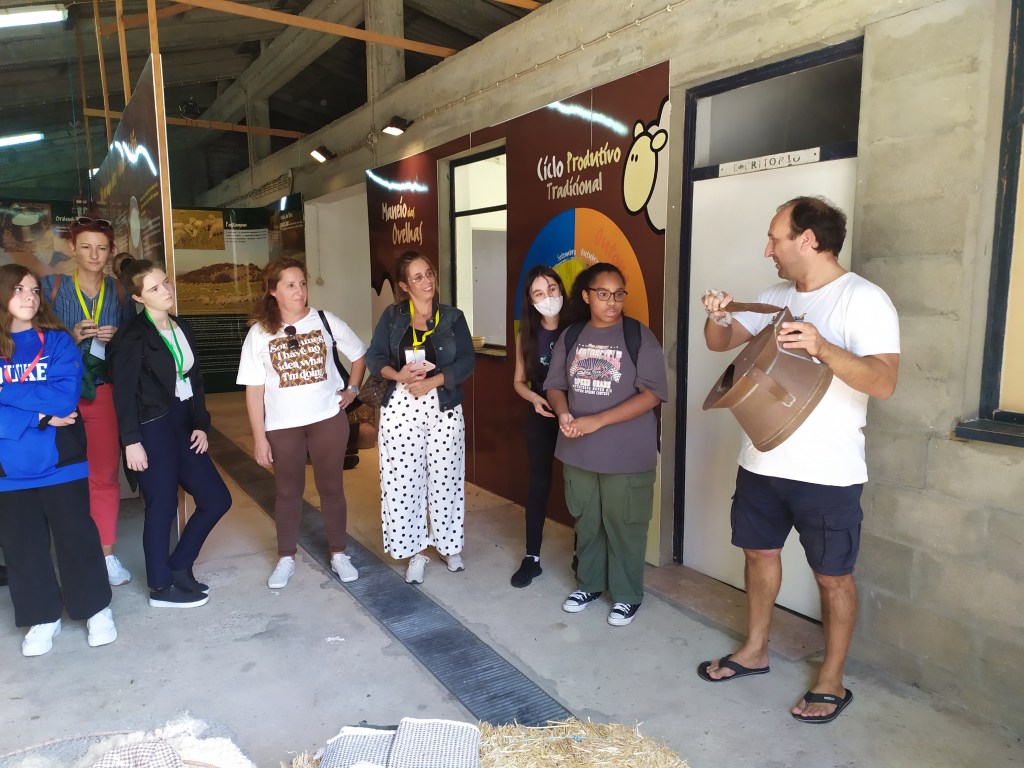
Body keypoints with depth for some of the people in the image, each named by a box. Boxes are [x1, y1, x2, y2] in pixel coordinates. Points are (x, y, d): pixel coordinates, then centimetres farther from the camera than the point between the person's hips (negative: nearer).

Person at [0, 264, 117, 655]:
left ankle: (97, 609, 24)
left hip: (60, 461, -2)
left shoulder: (58, 341, -2)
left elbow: (66, 396, -15)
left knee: (76, 536, 7)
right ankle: (43, 618, 29)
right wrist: (39, 416, -17)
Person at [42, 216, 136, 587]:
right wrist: (71, 336, -15)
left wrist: (116, 338, -9)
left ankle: (107, 553, 15)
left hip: (104, 392, 2)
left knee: (106, 476, 5)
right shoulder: (52, 286, 2)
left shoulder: (120, 291, 8)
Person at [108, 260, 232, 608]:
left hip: (182, 426, 8)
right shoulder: (132, 335, -9)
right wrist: (131, 441, -16)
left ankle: (178, 568, 25)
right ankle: (161, 587, 19)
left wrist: (201, 424, 6)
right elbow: (124, 392, -12)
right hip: (153, 430, -7)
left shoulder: (183, 328, 12)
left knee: (217, 499, 8)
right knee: (163, 508, 1)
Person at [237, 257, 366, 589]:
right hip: (282, 425, 0)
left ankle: (338, 553, 25)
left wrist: (352, 390, 1)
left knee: (331, 487, 10)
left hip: (328, 418, 0)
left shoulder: (325, 321, -4)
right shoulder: (259, 334, -5)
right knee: (288, 491, 12)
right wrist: (260, 438, -6)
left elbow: (359, 354, 11)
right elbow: (254, 389, -4)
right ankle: (286, 558, 28)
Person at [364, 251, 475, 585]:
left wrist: (432, 382, -17)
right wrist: (398, 374, -18)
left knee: (444, 479, 6)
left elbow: (467, 361, -5)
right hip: (401, 407, 0)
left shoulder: (452, 316, 3)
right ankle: (416, 551, 18)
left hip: (444, 408, 0)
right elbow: (373, 358, 1)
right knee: (403, 481, 2)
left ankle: (448, 545, 26)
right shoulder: (392, 316, 4)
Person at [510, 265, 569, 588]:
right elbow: (519, 381, 7)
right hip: (541, 417, 2)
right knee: (538, 484, 8)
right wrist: (535, 398, -13)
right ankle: (532, 558, 19)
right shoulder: (526, 335, 0)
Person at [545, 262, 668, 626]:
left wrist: (597, 421, -19)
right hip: (578, 451, 4)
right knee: (586, 522, 17)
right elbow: (555, 385, 11)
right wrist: (563, 413, -12)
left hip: (626, 454, -4)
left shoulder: (639, 336, -8)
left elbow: (652, 393, -14)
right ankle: (589, 584, 36)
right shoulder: (570, 336, 5)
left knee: (623, 526, 8)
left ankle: (627, 595, 26)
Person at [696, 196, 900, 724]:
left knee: (832, 577, 8)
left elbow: (884, 381, -23)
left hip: (827, 473, -6)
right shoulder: (776, 297, 8)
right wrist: (717, 315, -8)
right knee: (759, 552, 18)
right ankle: (754, 650, 38)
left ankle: (831, 682, 27)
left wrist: (821, 347, -37)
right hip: (761, 460, 7)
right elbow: (721, 342, 13)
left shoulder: (864, 299, -13)